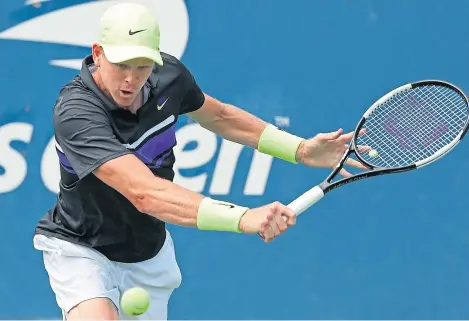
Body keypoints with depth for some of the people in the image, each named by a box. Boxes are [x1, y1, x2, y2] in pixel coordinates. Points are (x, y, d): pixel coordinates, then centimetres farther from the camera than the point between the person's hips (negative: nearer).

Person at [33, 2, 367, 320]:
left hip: (150, 253, 6)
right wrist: (244, 217, -55)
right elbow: (145, 193, -45)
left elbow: (218, 115, 11)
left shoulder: (169, 74, -12)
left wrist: (300, 150, 4)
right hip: (82, 251, -6)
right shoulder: (76, 113, -34)